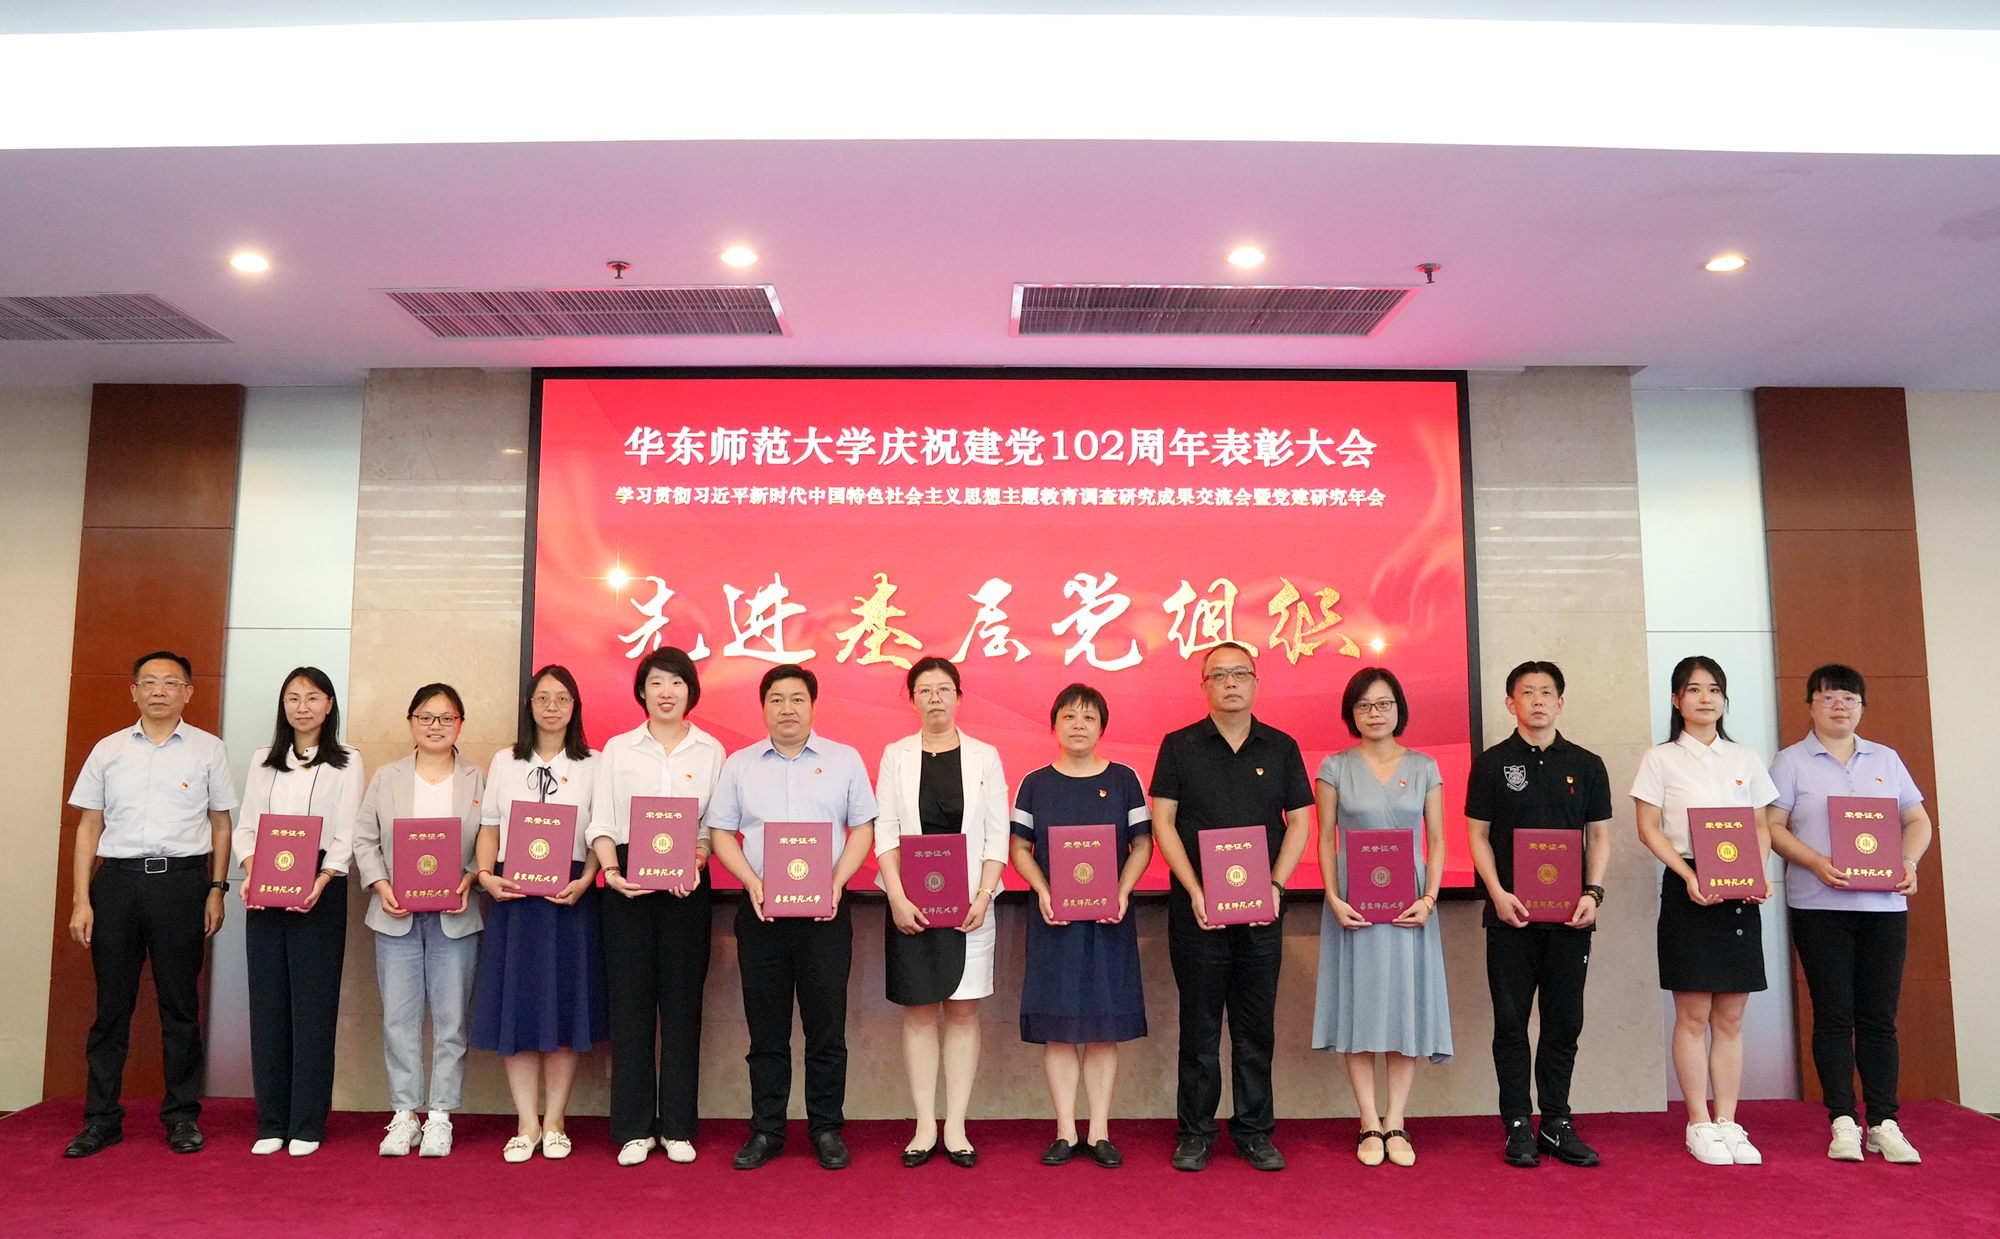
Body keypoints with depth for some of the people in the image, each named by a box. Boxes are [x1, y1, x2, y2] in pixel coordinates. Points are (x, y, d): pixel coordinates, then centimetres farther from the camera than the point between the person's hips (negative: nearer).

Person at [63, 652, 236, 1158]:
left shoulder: (208, 750, 7)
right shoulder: (109, 750, 10)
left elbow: (220, 824, 8)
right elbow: (89, 826, 9)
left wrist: (217, 890, 1)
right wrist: (80, 900, 2)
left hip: (181, 879, -1)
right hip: (117, 879, 1)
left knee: (180, 1004, 4)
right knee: (111, 1002, 4)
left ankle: (182, 1116, 14)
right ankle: (101, 1119, 15)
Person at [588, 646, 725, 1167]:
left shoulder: (711, 751, 9)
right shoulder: (617, 749, 10)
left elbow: (715, 824, 5)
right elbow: (601, 820, 5)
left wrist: (696, 863, -13)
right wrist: (611, 868, -12)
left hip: (687, 885, 0)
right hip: (627, 881, 0)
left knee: (682, 998, 2)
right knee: (630, 999, 1)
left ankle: (677, 1127, 12)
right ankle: (634, 1128, 10)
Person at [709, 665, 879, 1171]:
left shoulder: (844, 760, 6)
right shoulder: (739, 764, 10)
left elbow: (863, 828, 5)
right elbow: (721, 833, 8)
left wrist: (835, 882, -9)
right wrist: (753, 882, -7)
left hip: (825, 913, -1)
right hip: (760, 912, 1)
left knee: (826, 1025, 2)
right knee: (766, 1029, 7)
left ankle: (826, 1129, 14)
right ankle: (765, 1130, 18)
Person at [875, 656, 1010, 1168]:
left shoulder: (984, 756, 5)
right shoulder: (896, 756, 6)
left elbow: (997, 836, 2)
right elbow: (885, 832, 1)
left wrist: (984, 896, -10)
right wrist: (898, 898, -10)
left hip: (969, 903, 0)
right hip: (911, 905, 0)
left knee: (963, 1011, 3)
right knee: (919, 1011, 4)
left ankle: (956, 1127, 11)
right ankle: (925, 1127, 13)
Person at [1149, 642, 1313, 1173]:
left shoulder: (1281, 748, 8)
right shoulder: (1179, 746, 2)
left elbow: (1299, 821, 7)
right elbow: (1163, 821, -2)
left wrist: (1275, 885, -6)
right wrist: (1196, 891, -11)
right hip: (1196, 910, -2)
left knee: (1256, 1027, 8)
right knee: (1199, 1025, 5)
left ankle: (1254, 1131, 20)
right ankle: (1194, 1133, 16)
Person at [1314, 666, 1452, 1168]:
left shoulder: (1424, 768, 7)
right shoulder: (1335, 767, 3)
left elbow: (1436, 842, 6)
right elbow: (1326, 839, 2)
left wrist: (1429, 898, -8)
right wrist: (1334, 899, -10)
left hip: (1409, 905, 1)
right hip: (1353, 906, -1)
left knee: (1407, 1007, 3)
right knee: (1359, 1007, 1)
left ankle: (1396, 1124, 13)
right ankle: (1370, 1126, 10)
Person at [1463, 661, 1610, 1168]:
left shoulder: (1586, 764, 9)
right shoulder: (1492, 763, 3)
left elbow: (1600, 836, 10)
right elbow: (1477, 834, 2)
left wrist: (1593, 892, -5)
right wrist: (1499, 893, -10)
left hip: (1570, 915, 2)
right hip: (1511, 914, -2)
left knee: (1564, 1023, 7)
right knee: (1511, 1023, 2)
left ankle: (1557, 1124, 18)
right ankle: (1518, 1126, 11)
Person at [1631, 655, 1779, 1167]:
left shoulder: (1745, 759, 13)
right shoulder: (1661, 759, 2)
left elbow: (1762, 827, 13)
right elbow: (1649, 828, -2)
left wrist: (1760, 874, -5)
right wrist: (1688, 875, -15)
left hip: (1740, 894, 3)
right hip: (1687, 891, -3)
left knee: (1730, 1016, 5)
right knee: (1693, 1014, -1)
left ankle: (1727, 1122, 13)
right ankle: (1699, 1125, 8)